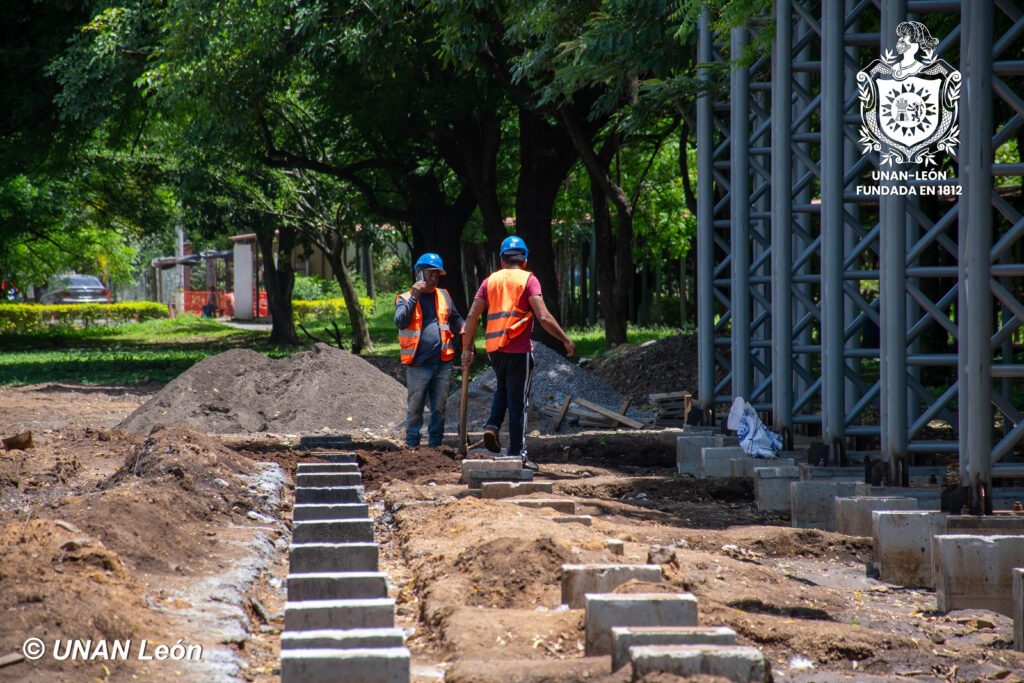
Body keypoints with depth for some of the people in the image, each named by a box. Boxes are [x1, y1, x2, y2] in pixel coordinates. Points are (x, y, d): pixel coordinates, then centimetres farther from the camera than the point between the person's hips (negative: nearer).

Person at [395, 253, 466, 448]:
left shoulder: (444, 296, 15)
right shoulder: (405, 298, 2)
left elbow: (454, 319, 23)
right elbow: (400, 322, -15)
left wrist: (462, 326, 1)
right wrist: (414, 297, -20)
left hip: (442, 362, 4)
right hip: (418, 365, -4)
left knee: (439, 408, 8)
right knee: (415, 408, 1)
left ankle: (435, 445, 16)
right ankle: (412, 446, 9)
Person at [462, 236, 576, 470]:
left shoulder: (491, 281, 11)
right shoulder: (528, 280, -3)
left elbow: (472, 316, 6)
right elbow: (543, 317, -13)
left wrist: (468, 348, 12)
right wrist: (565, 340, -5)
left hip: (494, 347, 5)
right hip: (518, 349, -4)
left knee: (503, 389, 28)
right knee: (518, 402, 2)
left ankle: (492, 426, 6)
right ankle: (517, 454, 4)